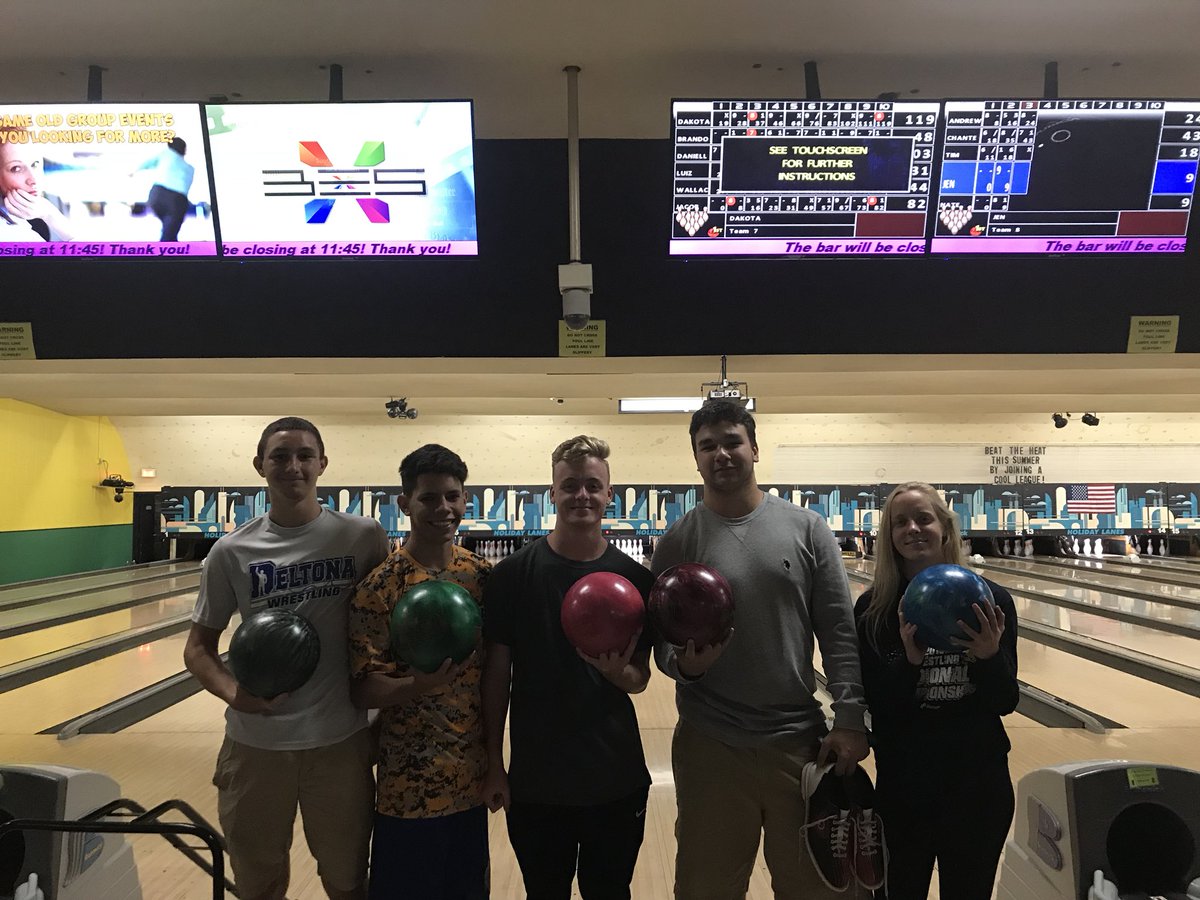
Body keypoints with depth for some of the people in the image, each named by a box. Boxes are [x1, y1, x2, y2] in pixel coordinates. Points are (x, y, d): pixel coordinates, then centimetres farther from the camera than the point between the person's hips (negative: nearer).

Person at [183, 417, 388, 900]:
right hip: (255, 743, 1)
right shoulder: (232, 551, -4)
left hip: (340, 739, -1)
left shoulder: (363, 538, -7)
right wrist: (231, 692, -17)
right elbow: (199, 647, 3)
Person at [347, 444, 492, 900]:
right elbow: (363, 690, -13)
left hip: (471, 779, 4)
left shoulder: (483, 576, -1)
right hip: (409, 787, -4)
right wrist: (421, 684, -31)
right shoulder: (380, 586, -13)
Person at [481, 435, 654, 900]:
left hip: (616, 779, 1)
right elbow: (497, 672, -2)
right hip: (534, 779, -1)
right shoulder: (513, 574, -8)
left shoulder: (635, 578, -4)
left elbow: (640, 679, 1)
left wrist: (618, 672, -21)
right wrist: (494, 764, -2)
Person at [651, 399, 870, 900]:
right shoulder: (677, 542, -1)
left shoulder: (807, 529, 0)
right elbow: (661, 644, 2)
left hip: (800, 740, 1)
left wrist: (850, 720, -6)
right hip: (709, 746, 0)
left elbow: (840, 633, 0)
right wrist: (684, 664, -19)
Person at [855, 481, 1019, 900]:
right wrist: (909, 660, -25)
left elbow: (1005, 703, -1)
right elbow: (875, 704, -9)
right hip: (903, 783, 0)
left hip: (979, 781, 1)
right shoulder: (874, 608, -7)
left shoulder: (990, 599, -5)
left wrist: (990, 656, -20)